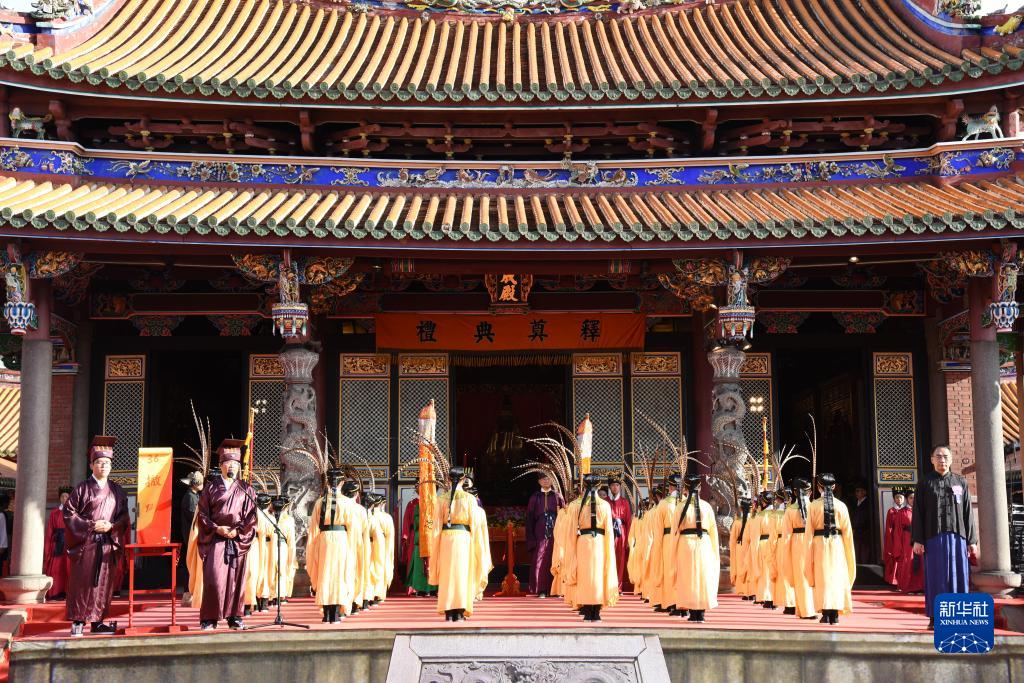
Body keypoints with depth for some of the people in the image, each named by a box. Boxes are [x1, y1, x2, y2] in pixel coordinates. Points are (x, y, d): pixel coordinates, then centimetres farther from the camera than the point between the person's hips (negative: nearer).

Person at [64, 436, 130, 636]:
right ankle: (78, 622, 3)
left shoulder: (117, 491, 12)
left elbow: (124, 516, 12)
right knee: (83, 581, -3)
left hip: (108, 544, 3)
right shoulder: (83, 488, 0)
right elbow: (69, 512, -3)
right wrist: (90, 525, -12)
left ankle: (97, 621, 9)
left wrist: (112, 526, -7)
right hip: (85, 543, -3)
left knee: (104, 582, 3)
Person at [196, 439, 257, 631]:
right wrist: (217, 529, -10)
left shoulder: (246, 490, 9)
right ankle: (209, 619, -3)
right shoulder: (210, 488, 7)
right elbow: (202, 514, 3)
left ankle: (235, 617, 9)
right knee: (214, 578, -9)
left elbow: (251, 516, 4)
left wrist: (238, 531, -10)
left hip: (238, 541, 1)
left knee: (236, 578, 2)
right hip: (215, 540, -1)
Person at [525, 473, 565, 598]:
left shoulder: (558, 496, 10)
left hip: (555, 533, 0)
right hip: (540, 535, 0)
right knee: (540, 561, -5)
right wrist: (530, 536, -1)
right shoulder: (535, 497, 9)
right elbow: (529, 517, 7)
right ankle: (541, 590, -2)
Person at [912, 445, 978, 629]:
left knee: (958, 576, 1)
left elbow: (968, 513, 9)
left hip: (957, 536, 2)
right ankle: (934, 617, 2)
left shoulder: (961, 482, 11)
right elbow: (918, 513, 2)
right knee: (936, 577, -1)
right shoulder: (925, 483, 6)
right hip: (933, 537, -2)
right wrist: (917, 540, -6)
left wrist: (972, 541, 4)